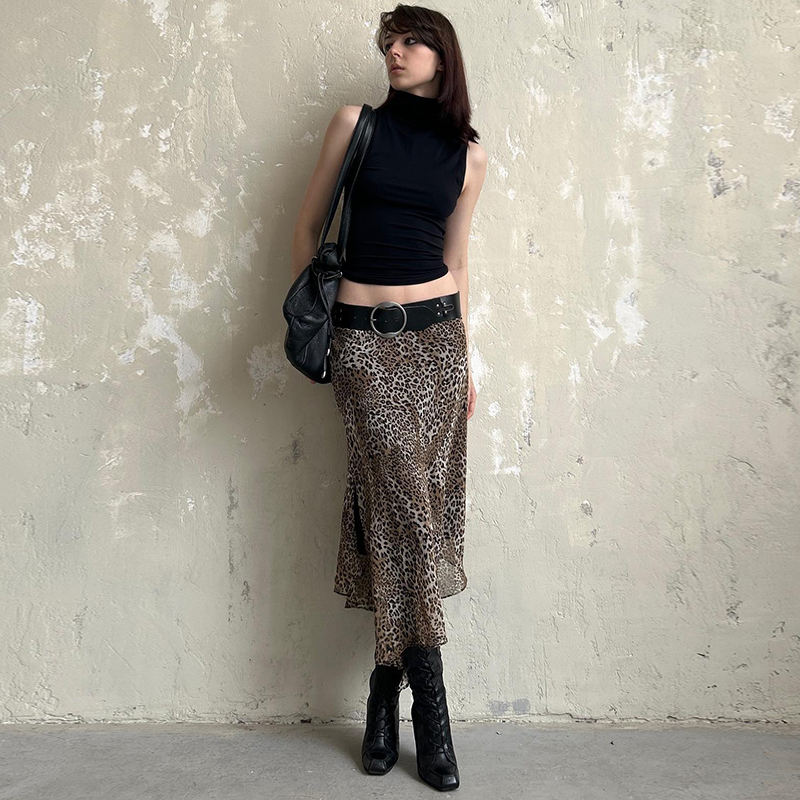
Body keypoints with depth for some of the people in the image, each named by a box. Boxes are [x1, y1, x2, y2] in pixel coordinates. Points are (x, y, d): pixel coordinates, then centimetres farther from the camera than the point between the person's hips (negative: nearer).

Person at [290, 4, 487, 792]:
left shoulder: (468, 154, 10)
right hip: (363, 336, -2)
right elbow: (308, 223, 8)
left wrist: (466, 361, 14)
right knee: (405, 501, -8)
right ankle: (427, 698, 4)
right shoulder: (355, 122, 4)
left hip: (436, 332, 2)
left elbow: (455, 261, 15)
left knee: (406, 505, 1)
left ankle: (387, 687, 14)